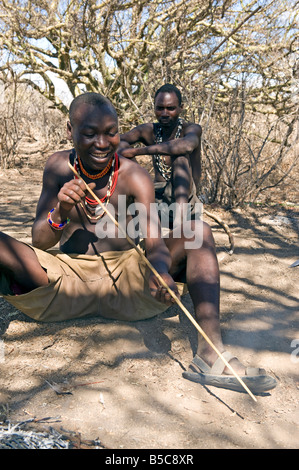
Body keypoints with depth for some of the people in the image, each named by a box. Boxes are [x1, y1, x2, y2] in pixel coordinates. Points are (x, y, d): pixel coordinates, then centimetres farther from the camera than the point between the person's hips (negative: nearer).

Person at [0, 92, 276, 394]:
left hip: (127, 281, 0)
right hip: (67, 280, 1)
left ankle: (210, 351, -32)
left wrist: (160, 268, -42)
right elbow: (38, 243, -1)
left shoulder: (134, 176, -7)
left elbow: (154, 242, -18)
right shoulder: (58, 168, -2)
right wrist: (59, 214, -23)